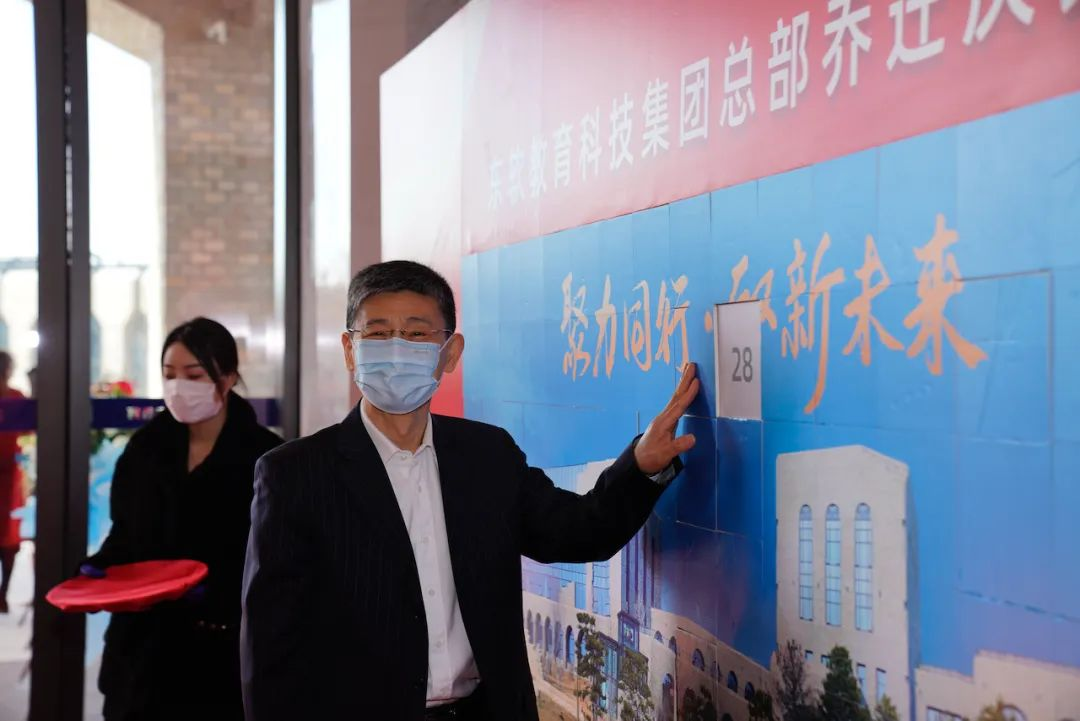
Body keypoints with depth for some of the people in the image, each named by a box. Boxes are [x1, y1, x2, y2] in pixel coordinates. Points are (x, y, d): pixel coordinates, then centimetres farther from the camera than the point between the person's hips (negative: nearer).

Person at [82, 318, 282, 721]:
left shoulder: (264, 455, -9)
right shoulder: (146, 448, 5)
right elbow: (124, 534, 12)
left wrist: (211, 590, -24)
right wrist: (97, 570, -7)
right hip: (146, 644, 4)